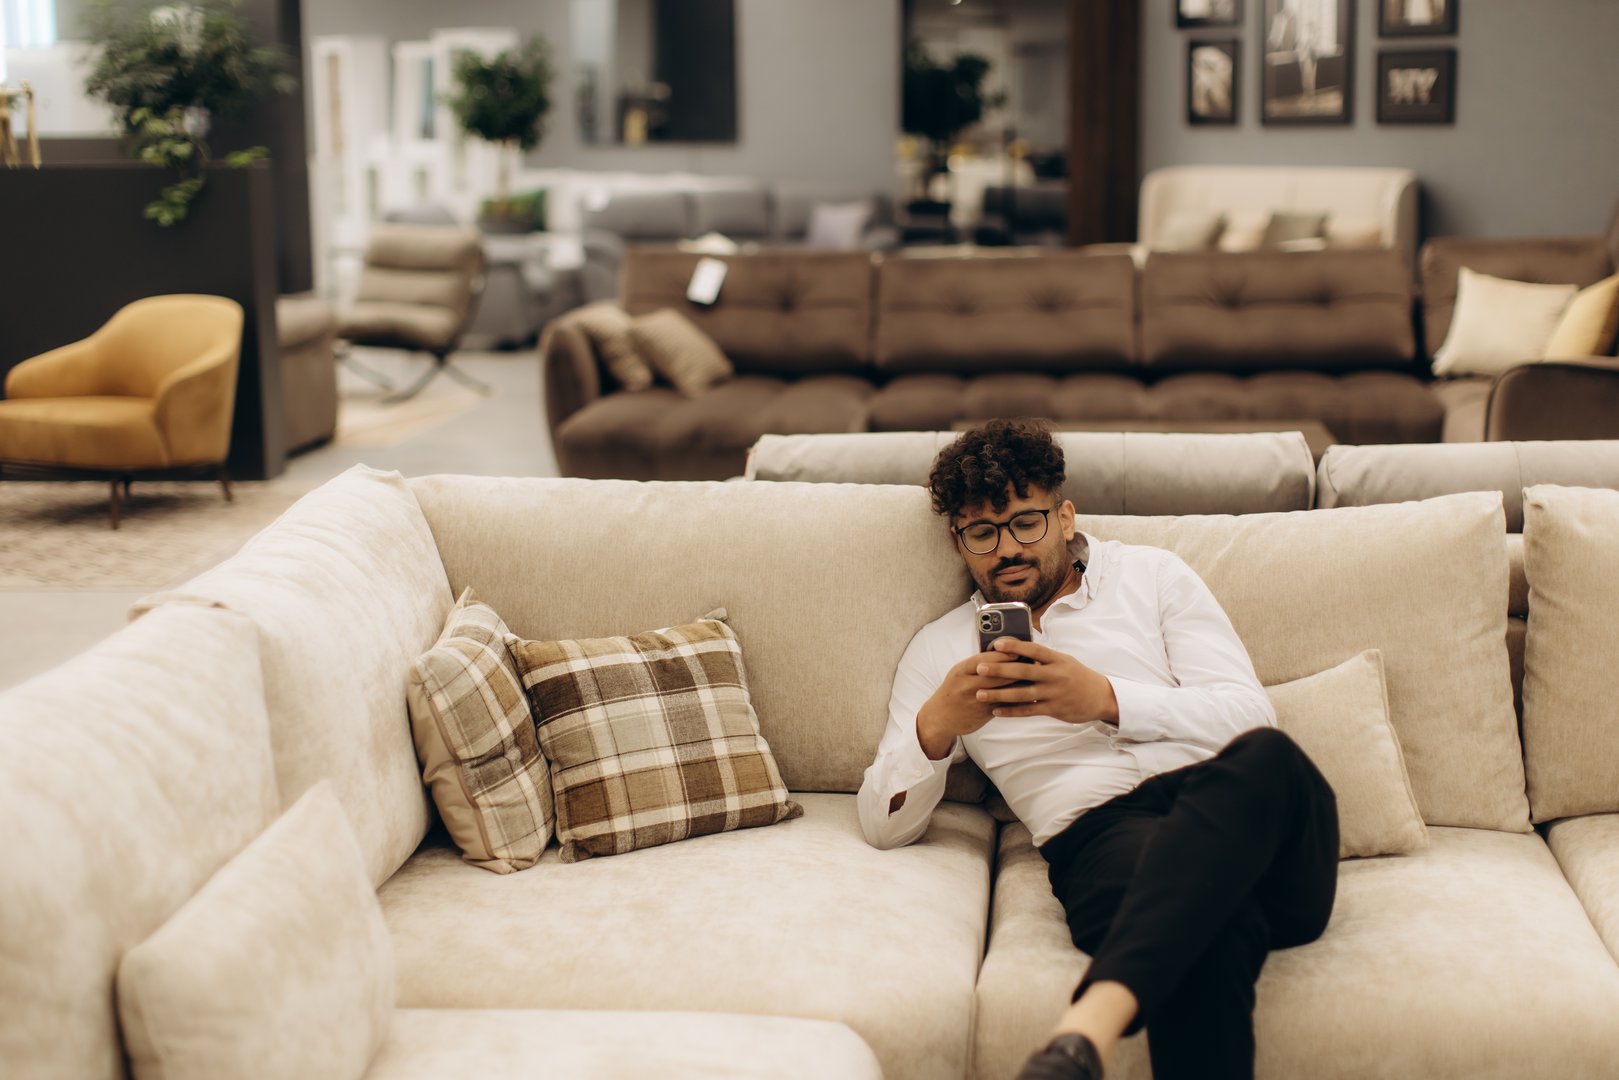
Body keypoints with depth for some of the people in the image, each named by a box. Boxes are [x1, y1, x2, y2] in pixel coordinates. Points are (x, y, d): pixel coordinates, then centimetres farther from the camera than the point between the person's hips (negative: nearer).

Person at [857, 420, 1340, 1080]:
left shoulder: (1151, 576, 23)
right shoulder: (940, 649, 24)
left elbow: (1250, 715, 8)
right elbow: (884, 828, 15)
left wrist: (1105, 699, -8)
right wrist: (935, 727, -6)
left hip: (1231, 799, 2)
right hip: (1100, 830, -2)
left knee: (1262, 757, -41)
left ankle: (1089, 1027, -55)